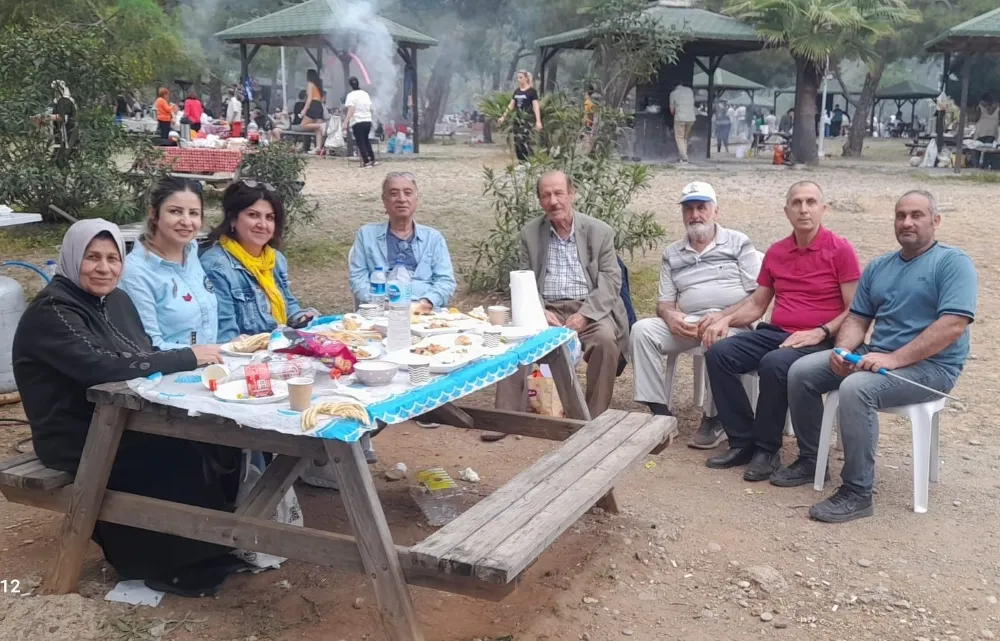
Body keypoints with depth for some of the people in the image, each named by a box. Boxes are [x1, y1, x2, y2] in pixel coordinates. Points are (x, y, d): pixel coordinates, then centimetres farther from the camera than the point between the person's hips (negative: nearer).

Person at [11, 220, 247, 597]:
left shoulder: (116, 300, 10)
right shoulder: (52, 312, -17)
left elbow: (145, 357, 9)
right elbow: (102, 368, -30)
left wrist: (190, 359, -13)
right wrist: (186, 357, -26)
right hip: (80, 440, -8)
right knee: (187, 457, -23)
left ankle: (215, 543, 1)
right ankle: (181, 564, -5)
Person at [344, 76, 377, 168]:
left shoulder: (351, 95, -9)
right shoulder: (365, 93, 11)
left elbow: (351, 111, -18)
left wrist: (345, 122, -19)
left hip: (357, 122, -6)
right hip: (368, 121, 6)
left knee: (360, 142, 2)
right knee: (366, 140, 20)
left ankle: (366, 162, 0)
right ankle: (372, 160, 19)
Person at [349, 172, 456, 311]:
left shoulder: (433, 237, 18)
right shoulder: (366, 234, 17)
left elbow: (446, 280, 10)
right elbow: (358, 278, 10)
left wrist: (427, 302, -10)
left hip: (424, 312, 0)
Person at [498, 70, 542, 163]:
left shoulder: (532, 91, -6)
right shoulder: (516, 91, 13)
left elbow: (536, 106, -12)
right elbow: (511, 105, 19)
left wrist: (538, 121, -21)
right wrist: (503, 116, 17)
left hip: (527, 120, -7)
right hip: (517, 119, 7)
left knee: (524, 141, -15)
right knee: (517, 142, 4)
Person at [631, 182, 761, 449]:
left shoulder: (738, 243, 7)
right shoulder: (671, 254, 18)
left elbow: (757, 297, -2)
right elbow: (664, 303, 15)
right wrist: (669, 315, -11)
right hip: (687, 324, 4)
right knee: (642, 330, -20)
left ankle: (715, 419, -21)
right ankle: (660, 412, -19)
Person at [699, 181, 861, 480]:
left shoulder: (840, 250, -4)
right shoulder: (775, 252, 13)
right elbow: (756, 304, 20)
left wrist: (820, 333, -20)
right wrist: (724, 318, 2)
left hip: (819, 340, -6)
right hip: (774, 333, 6)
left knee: (774, 364, -36)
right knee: (718, 352, -17)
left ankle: (767, 448, -15)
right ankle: (743, 441, -10)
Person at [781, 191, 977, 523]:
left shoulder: (953, 262, -8)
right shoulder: (878, 267, 15)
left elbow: (953, 325, -20)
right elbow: (857, 318, 14)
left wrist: (893, 359, -26)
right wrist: (843, 350, -10)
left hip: (929, 366, -7)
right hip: (875, 355, 7)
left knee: (855, 389, -34)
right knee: (801, 372, -6)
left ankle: (857, 492, -23)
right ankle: (810, 459, 11)